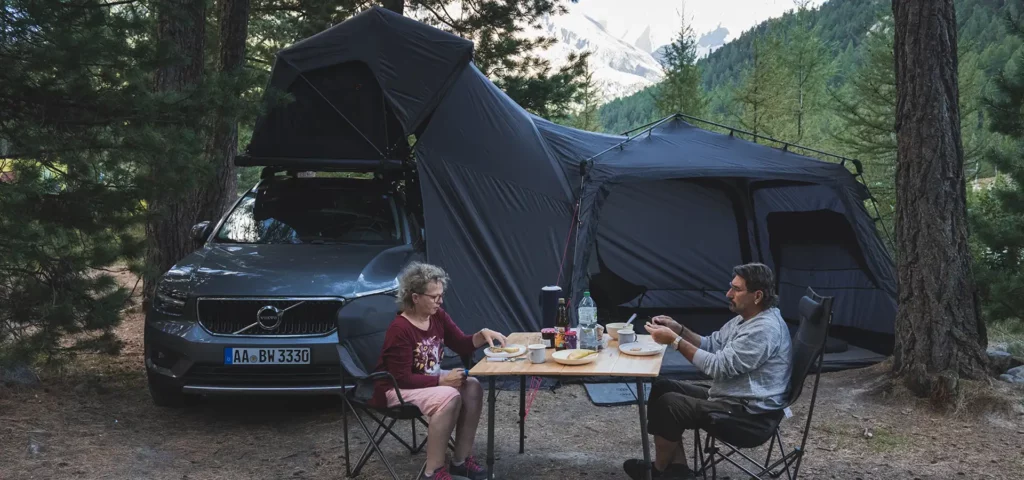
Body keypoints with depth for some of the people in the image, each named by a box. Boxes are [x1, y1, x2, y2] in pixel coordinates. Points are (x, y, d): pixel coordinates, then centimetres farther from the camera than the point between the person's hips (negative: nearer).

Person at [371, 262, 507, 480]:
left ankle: (461, 459, -6)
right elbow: (402, 378, -25)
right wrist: (442, 381, -25)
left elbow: (462, 345, 7)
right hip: (396, 389, -8)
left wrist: (483, 334, -14)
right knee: (449, 397, -31)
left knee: (472, 387, -14)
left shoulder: (438, 316, -2)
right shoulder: (399, 330, -26)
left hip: (428, 379, 8)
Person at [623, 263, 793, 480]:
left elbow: (719, 367, -26)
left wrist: (674, 340, -24)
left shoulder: (764, 329, -25)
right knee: (661, 388, 4)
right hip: (729, 396, 11)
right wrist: (678, 329, -2)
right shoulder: (745, 318, 8)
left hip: (749, 412, -11)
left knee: (669, 404, -19)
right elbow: (711, 345, 15)